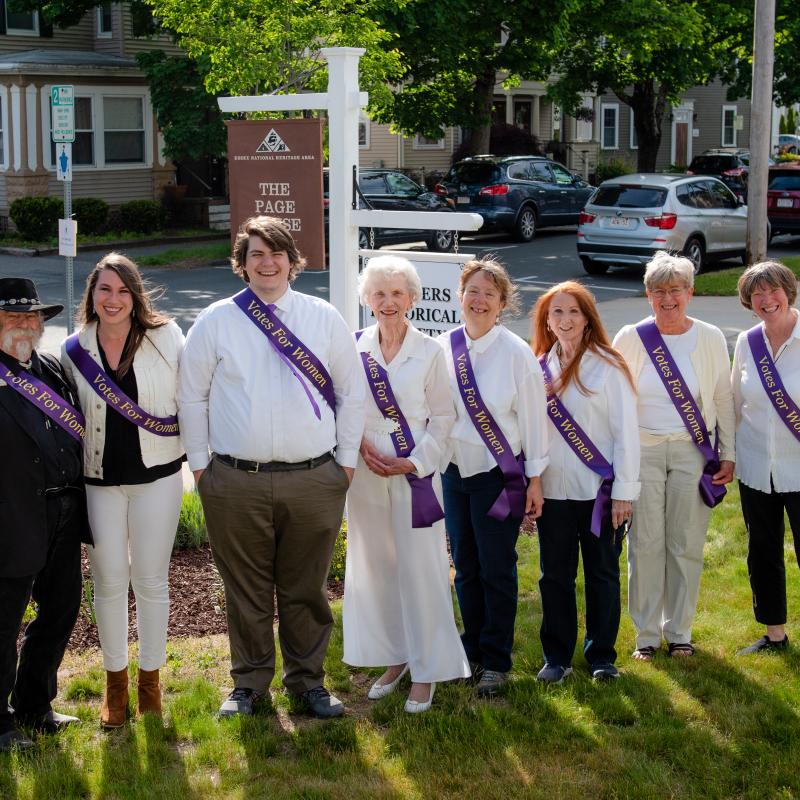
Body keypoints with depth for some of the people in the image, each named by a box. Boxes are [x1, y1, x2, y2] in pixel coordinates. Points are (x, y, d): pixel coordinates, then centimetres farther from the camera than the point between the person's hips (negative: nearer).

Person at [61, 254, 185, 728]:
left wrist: (197, 454, -2)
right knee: (109, 581, 8)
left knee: (151, 580, 6)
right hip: (99, 480, 2)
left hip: (157, 475, -1)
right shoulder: (74, 350, 0)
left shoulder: (165, 337, -6)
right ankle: (115, 680, 25)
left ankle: (150, 679, 23)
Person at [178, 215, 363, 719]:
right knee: (246, 590, 9)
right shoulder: (216, 322, 3)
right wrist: (200, 462, 4)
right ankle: (249, 682, 24)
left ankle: (308, 678, 26)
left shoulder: (324, 318, 6)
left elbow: (352, 393, 10)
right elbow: (192, 396, 8)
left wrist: (346, 459, 6)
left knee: (306, 589, 10)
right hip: (236, 483, 0)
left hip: (315, 479, 1)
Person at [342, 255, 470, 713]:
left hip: (416, 474, -3)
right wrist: (361, 447, -8)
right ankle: (395, 658, 25)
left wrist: (415, 461, -11)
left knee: (421, 571, -3)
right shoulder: (354, 349, 3)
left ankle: (427, 671, 9)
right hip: (366, 474, 3)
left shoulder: (430, 352, -2)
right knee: (375, 568, 9)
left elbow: (443, 415, 0)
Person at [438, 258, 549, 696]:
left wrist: (535, 479, -5)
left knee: (497, 569, 1)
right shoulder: (443, 349, 1)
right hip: (454, 470, 4)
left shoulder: (516, 353, -9)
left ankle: (496, 661, 13)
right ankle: (473, 649, 27)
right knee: (465, 567, 12)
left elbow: (533, 418, -6)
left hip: (499, 474, -4)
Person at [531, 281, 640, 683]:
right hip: (553, 491, 3)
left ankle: (602, 656, 18)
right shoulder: (539, 368, 7)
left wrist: (623, 491, -10)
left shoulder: (607, 366, -5)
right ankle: (557, 657, 18)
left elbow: (626, 431, -6)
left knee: (602, 573, 6)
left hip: (599, 490, -3)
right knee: (554, 575, 7)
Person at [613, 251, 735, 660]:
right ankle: (646, 634, 12)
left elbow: (723, 400, 8)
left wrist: (727, 454, 5)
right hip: (642, 451, -1)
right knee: (645, 545, 1)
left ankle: (679, 631, 17)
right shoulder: (630, 339, -1)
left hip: (692, 452, 1)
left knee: (686, 545, 4)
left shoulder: (710, 339, 2)